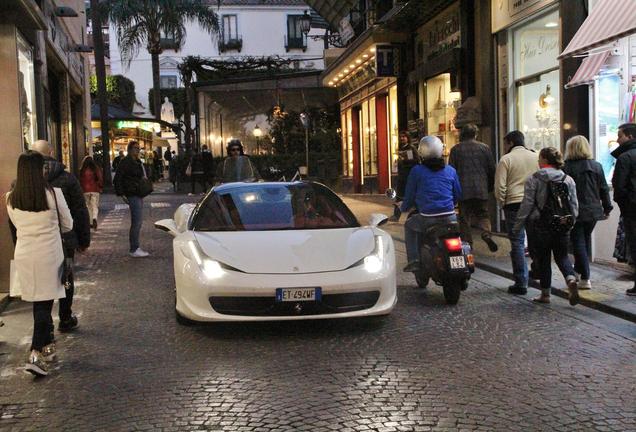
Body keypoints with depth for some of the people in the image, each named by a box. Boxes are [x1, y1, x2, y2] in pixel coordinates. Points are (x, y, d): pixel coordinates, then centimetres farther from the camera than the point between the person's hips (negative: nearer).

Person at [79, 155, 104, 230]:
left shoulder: (82, 170, -1)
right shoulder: (96, 169, -3)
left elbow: (80, 180, 3)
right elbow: (100, 179, -5)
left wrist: (81, 189, 14)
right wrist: (100, 187, 8)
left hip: (85, 190, 1)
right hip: (95, 190, -1)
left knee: (88, 206, 12)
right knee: (95, 206, 1)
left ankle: (90, 222, 14)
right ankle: (94, 218, -24)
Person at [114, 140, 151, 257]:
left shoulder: (137, 162, 17)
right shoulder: (126, 162, -11)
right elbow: (117, 179, -15)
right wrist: (121, 194, -18)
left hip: (138, 195, 10)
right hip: (133, 195, -10)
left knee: (138, 221, 13)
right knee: (136, 222, -10)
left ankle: (135, 247, 21)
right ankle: (134, 250, -6)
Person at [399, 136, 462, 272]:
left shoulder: (416, 171, -2)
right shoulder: (450, 170, 9)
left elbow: (409, 196, 3)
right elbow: (458, 195, 16)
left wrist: (403, 208, 25)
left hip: (427, 219, -3)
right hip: (449, 217, 3)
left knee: (409, 226, 27)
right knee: (455, 220, 38)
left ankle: (413, 261, 14)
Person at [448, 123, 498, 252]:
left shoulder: (455, 149, 2)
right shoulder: (484, 148, 5)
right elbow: (492, 169, 6)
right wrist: (490, 187, 17)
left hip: (463, 189, -1)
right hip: (481, 189, 1)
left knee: (465, 218, 6)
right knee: (483, 214, 11)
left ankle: (467, 242, 3)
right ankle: (486, 234, -14)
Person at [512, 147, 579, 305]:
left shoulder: (533, 179, -9)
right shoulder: (568, 180, 4)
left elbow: (526, 205, -10)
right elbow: (574, 205, 7)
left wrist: (517, 226, -3)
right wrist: (570, 221, 20)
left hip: (541, 225, -3)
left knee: (543, 259, 7)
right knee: (562, 256, 15)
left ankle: (545, 294, 14)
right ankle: (571, 279, -11)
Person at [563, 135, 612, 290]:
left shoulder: (566, 168, -10)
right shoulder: (597, 166, 3)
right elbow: (604, 189, 6)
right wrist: (607, 208, 15)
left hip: (574, 212, -4)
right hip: (593, 211, 4)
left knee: (578, 243, 1)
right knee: (586, 239, 20)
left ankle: (585, 278, -2)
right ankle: (579, 270, 31)